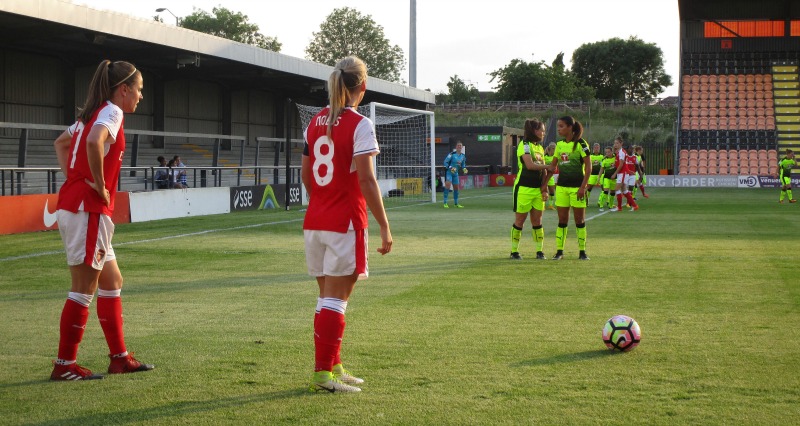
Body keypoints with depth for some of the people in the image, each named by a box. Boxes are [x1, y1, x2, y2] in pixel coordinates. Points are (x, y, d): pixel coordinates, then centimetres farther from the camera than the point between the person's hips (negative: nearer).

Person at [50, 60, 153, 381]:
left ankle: (120, 357, 20)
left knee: (112, 283, 15)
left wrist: (73, 178, 18)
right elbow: (94, 142, -31)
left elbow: (61, 142, 31)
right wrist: (99, 185, -19)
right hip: (88, 210, -10)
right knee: (84, 289, -4)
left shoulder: (92, 113, 17)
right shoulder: (111, 111, -10)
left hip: (73, 204, 10)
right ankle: (65, 365, 3)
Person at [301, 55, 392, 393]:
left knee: (329, 295, 15)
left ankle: (333, 366, 24)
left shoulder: (315, 122, 9)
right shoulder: (359, 125, -11)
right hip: (345, 223, -7)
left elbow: (305, 175, 14)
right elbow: (366, 180, -16)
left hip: (315, 222, 7)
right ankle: (323, 373, -1)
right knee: (335, 299, -2)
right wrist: (384, 226, -12)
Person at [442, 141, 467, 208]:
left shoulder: (463, 156, 5)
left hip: (455, 173, 7)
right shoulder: (452, 154, -15)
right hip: (449, 172, -7)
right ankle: (445, 203, -19)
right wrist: (450, 168, -26)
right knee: (448, 185, -22)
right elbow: (445, 162, -14)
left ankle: (456, 203, 26)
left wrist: (464, 169, 1)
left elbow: (463, 164, 20)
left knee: (456, 188, 12)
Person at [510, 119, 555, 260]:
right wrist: (547, 166, -13)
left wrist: (544, 189, 4)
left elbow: (544, 170, 12)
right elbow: (529, 165, -21)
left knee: (537, 220, 7)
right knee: (520, 220, 0)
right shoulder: (525, 145, -9)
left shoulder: (540, 147, 15)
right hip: (524, 188, -7)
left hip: (537, 189, 7)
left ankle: (539, 251, 11)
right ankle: (514, 251, 8)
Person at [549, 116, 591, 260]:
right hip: (562, 186, 5)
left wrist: (583, 186, -16)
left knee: (579, 220, 2)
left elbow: (588, 167, -10)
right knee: (562, 220, 6)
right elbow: (553, 166, 15)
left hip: (577, 187, -5)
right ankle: (559, 251, 9)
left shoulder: (580, 143, -8)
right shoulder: (560, 144, 8)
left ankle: (582, 251, 10)